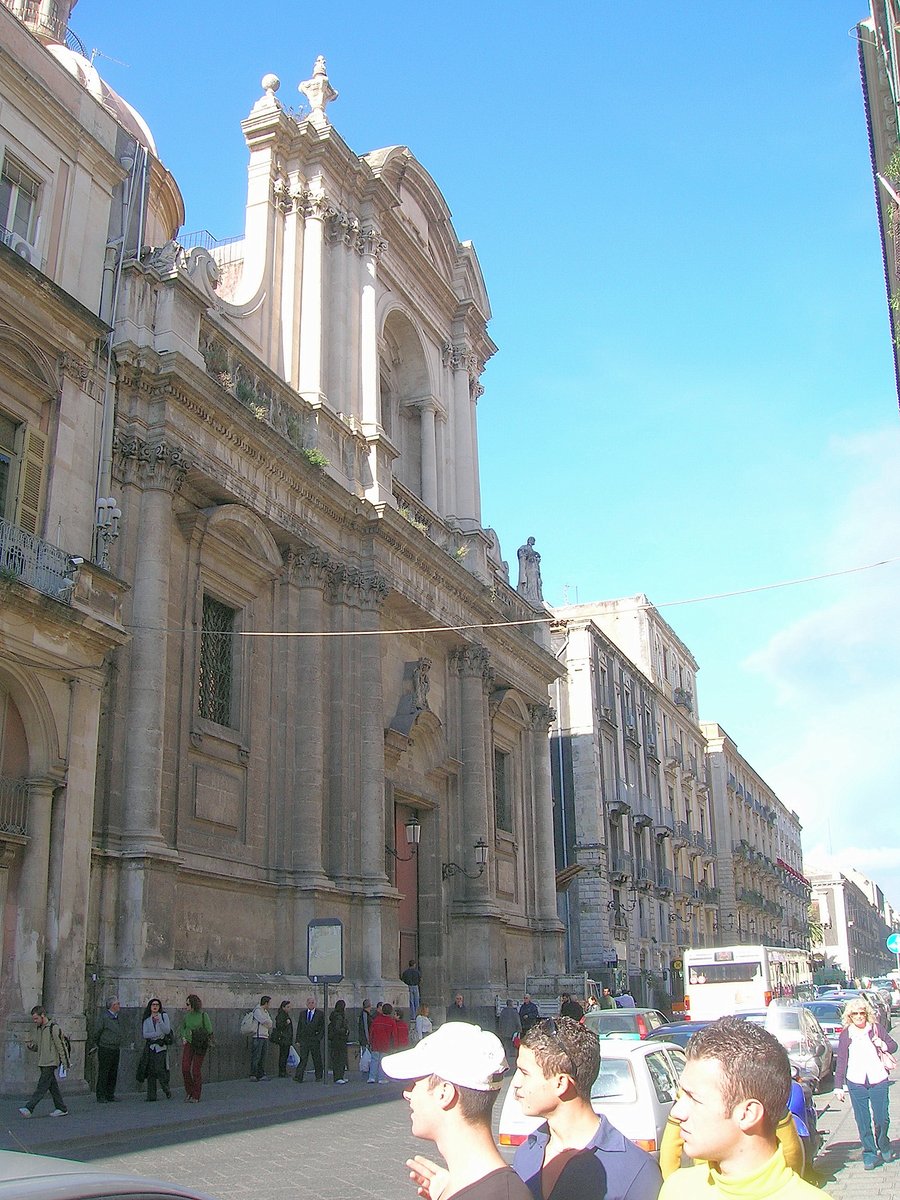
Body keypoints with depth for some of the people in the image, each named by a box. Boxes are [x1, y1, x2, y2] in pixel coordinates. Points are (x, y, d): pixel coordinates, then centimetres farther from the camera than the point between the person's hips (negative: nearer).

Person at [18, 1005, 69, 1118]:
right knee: (53, 1086, 9)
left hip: (51, 1063, -8)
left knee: (42, 1087, -10)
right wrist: (31, 1045, -2)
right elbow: (37, 1046, 22)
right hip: (42, 1063, 8)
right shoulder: (38, 1028, 14)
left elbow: (61, 1046, -13)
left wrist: (65, 1063, -14)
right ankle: (62, 1109, 12)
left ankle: (29, 1108, -15)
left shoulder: (53, 1028, -12)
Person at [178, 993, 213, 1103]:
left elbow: (209, 1030, -5)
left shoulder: (203, 1015, -7)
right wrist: (183, 1037, 2)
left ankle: (196, 1096, 8)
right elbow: (182, 1028, 21)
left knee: (196, 1069, -3)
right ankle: (189, 1091, 14)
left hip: (200, 1045, -4)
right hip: (188, 1044, 4)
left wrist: (195, 1033, -11)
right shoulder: (186, 1016, 6)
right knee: (185, 1068, -7)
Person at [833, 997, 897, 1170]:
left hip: (878, 1080, 0)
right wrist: (838, 1086, 3)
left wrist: (883, 1044, -11)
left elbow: (894, 1045, 12)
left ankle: (883, 1145, 28)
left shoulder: (876, 1028, 3)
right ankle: (869, 1153, 14)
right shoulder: (845, 1034, 3)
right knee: (862, 1121, 1)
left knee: (881, 1118, 1)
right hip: (856, 1083, 0)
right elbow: (841, 1061, 6)